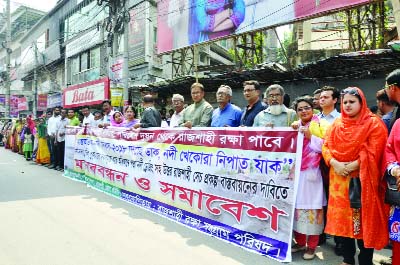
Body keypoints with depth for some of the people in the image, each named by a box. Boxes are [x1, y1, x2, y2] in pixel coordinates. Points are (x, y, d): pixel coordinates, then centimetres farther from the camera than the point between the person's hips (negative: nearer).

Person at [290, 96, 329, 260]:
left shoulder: (321, 124, 0)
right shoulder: (295, 126, 16)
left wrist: (310, 136, -17)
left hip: (312, 173, -4)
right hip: (296, 173, 5)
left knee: (312, 208, -3)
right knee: (297, 207, 7)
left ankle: (312, 246, 11)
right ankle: (300, 242, 21)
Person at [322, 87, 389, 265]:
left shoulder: (373, 123, -2)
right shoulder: (337, 124, 11)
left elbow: (373, 151, -11)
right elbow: (326, 146, 5)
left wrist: (353, 165, -17)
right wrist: (334, 163, -12)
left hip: (362, 178, -4)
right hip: (340, 178, 4)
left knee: (363, 219, 1)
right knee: (342, 217, 9)